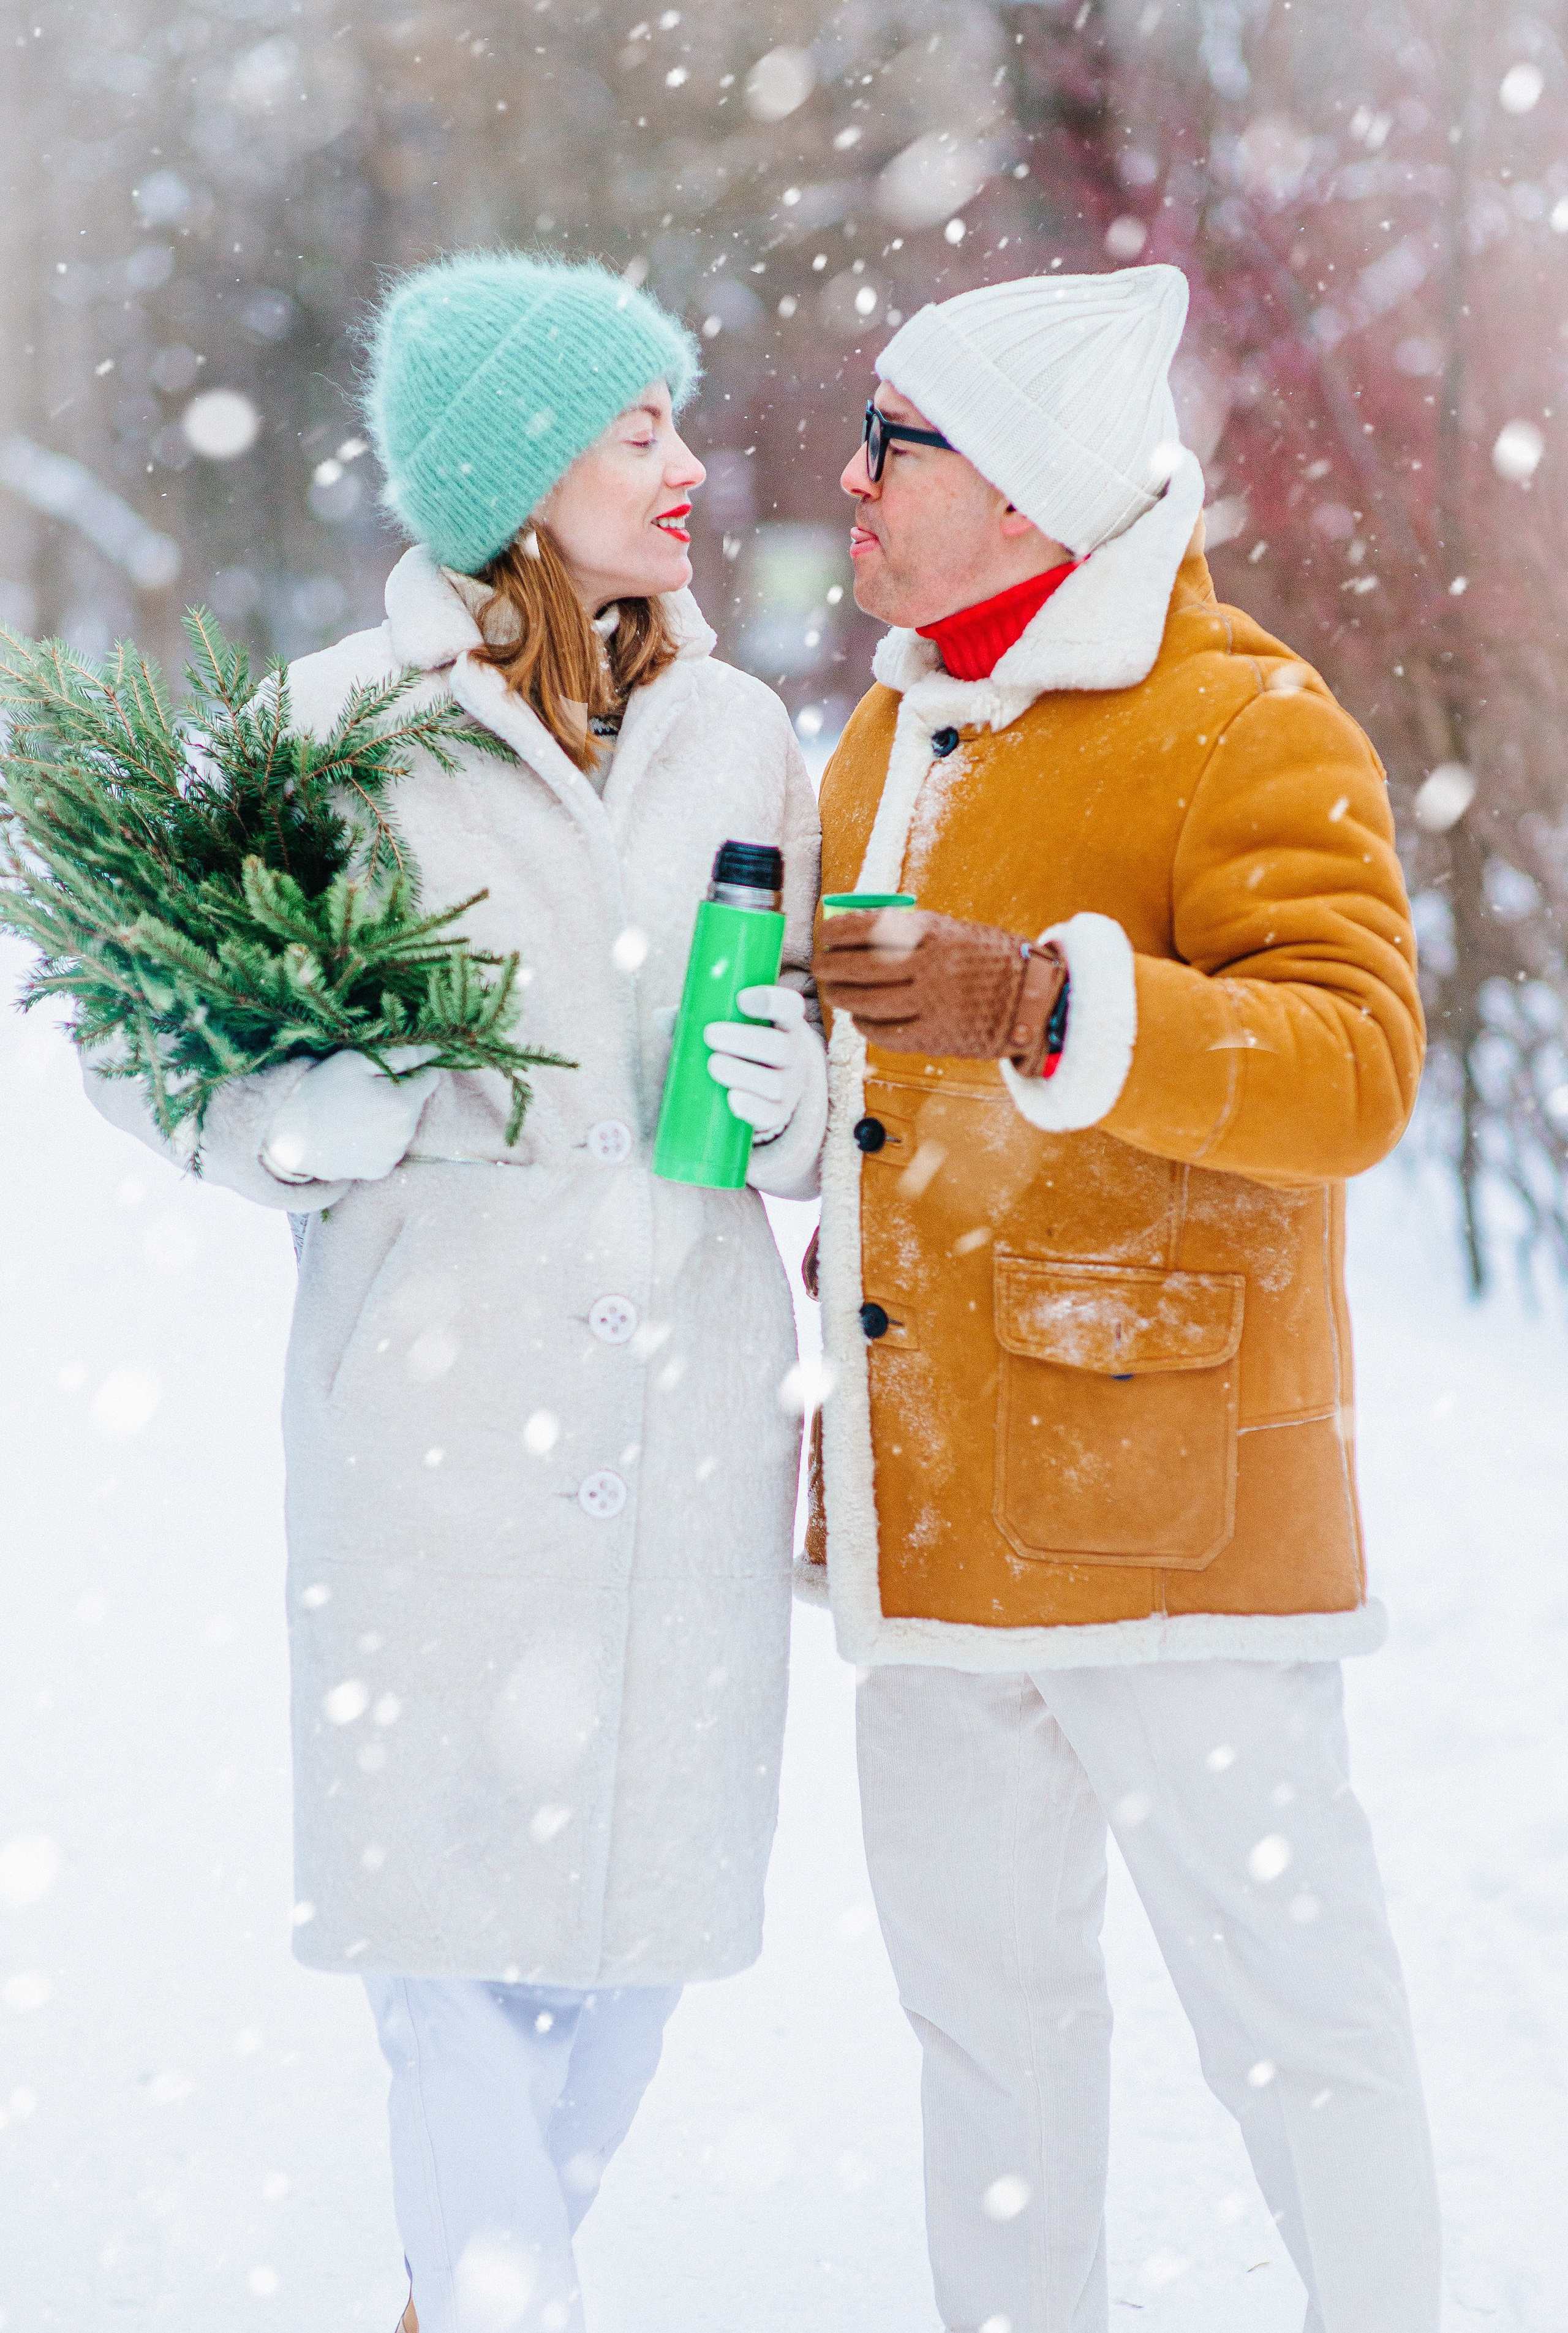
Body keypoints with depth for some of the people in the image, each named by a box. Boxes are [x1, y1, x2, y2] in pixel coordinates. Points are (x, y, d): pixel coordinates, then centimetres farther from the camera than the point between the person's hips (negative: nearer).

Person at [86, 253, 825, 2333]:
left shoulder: (742, 736, 10)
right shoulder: (343, 725, -2)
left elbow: (832, 1095, 17)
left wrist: (788, 1093, -5)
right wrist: (310, 1121, -15)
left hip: (688, 1389, 4)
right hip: (438, 1377, -4)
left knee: (646, 1879, 9)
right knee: (448, 1875, -5)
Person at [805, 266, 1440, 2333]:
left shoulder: (1251, 731, -10)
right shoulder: (890, 738, 16)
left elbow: (1354, 1063, -23)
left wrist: (1049, 1009, -33)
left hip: (1161, 1511, -8)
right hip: (931, 1517, 8)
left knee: (1285, 1999, -3)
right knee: (983, 1995, 16)